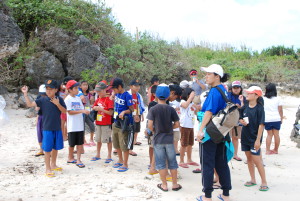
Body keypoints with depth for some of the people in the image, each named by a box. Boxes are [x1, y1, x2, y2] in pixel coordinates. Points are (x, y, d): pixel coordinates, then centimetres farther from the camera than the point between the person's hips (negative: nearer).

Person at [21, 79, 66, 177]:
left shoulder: (59, 100, 1)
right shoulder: (42, 100, -5)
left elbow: (64, 111, -4)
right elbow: (30, 104, -11)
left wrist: (58, 104, -19)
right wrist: (25, 94, -18)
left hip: (57, 128, 3)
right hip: (47, 129, -3)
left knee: (55, 147, 17)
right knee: (47, 149, 1)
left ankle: (53, 164, 37)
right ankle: (48, 169, 12)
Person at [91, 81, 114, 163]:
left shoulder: (109, 100, -12)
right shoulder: (98, 99, 9)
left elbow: (111, 113, -18)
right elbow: (94, 108, 16)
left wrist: (101, 109, -22)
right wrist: (95, 108, -7)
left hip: (106, 124, -7)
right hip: (98, 123, 7)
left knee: (108, 140, 3)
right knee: (98, 139, 16)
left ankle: (109, 156, 13)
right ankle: (98, 155, 29)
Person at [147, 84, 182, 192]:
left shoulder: (153, 109, -9)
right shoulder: (171, 109, -4)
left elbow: (150, 125, -14)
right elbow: (177, 124, -3)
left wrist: (155, 131, 4)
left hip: (158, 139, -1)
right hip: (169, 139, 2)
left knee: (161, 163, 8)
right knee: (172, 162, 12)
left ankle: (164, 185, 15)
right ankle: (175, 184, 21)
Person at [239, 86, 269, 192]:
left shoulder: (259, 108, -13)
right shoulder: (245, 107, 4)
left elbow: (261, 125, -15)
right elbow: (240, 118, 17)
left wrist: (258, 140, -19)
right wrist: (242, 121, -7)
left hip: (254, 138, -6)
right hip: (245, 136, 6)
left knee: (256, 160, -4)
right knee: (249, 158, 13)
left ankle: (264, 182, 10)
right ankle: (253, 180, 26)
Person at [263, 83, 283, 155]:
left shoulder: (263, 99, 0)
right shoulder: (277, 99, -3)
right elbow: (280, 110, -1)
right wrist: (281, 118, 10)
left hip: (267, 120, 1)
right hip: (276, 119, -1)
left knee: (269, 134, 10)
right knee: (276, 134, 9)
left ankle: (267, 150, 8)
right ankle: (276, 150, 18)